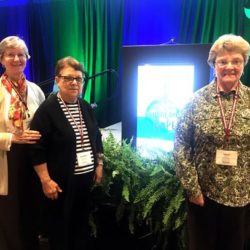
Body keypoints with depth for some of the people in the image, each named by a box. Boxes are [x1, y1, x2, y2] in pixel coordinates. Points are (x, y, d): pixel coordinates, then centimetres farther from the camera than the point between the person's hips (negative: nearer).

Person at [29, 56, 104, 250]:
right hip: (61, 181, -6)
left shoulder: (86, 107, 8)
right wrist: (46, 180, -17)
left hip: (86, 177, 6)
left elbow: (97, 138, 17)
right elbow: (37, 149, -15)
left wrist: (99, 165, 12)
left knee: (82, 224, 18)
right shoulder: (47, 109, -13)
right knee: (59, 229, 9)